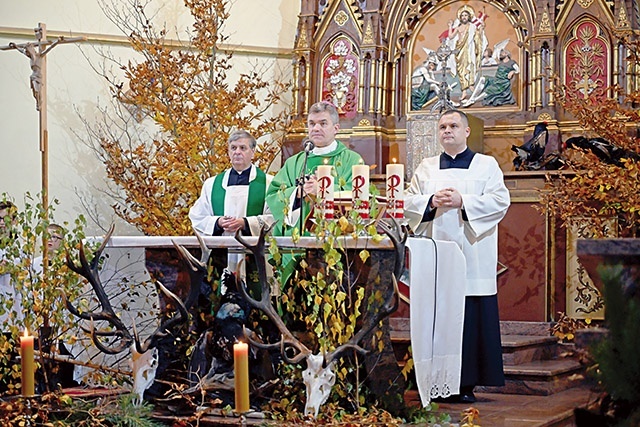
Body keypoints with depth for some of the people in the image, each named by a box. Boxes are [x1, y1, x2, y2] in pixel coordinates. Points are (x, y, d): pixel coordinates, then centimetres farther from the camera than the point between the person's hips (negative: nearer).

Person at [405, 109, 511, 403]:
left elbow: (500, 200, -3)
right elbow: (408, 202, 11)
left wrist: (462, 202, -12)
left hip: (471, 256, -2)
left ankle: (467, 384, -3)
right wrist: (432, 202, -8)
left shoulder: (486, 165, 9)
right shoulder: (426, 168, 18)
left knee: (472, 319, -6)